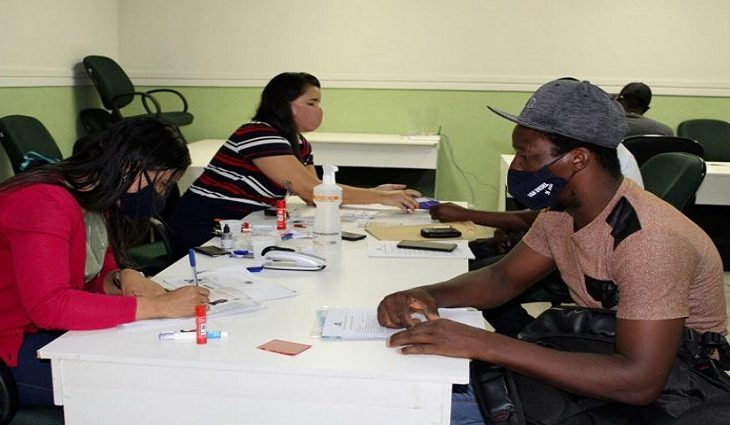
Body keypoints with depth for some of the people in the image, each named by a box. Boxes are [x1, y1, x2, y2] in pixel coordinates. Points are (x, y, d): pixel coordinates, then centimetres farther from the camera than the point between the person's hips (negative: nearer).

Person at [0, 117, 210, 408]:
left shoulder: (99, 204, 5)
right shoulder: (45, 202, -23)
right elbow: (48, 306, -32)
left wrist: (122, 278, -14)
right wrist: (160, 306, -32)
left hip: (52, 332, 9)